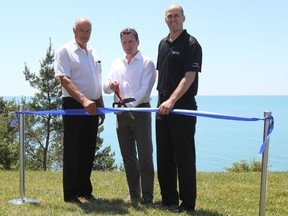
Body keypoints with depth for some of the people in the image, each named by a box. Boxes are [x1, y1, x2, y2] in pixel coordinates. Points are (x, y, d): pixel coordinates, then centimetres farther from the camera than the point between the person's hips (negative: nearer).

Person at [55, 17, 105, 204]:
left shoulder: (93, 53, 15)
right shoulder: (65, 51, -6)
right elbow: (64, 80, -17)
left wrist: (101, 107, 17)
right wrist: (83, 100, -28)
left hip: (92, 106, 7)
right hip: (74, 105, -6)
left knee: (88, 151, 11)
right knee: (73, 151, -1)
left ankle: (85, 190, 22)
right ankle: (70, 194, 8)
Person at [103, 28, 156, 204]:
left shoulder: (147, 63, -2)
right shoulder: (117, 64, 15)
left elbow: (145, 91, -11)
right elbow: (106, 88, 14)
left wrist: (128, 105, -20)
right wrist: (111, 85, -9)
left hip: (140, 111, -6)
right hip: (121, 113, 6)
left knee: (145, 155, -4)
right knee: (128, 155, 9)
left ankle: (148, 196, 0)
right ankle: (134, 194, 19)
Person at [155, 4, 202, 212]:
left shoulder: (191, 44, -7)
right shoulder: (163, 44, 15)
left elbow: (189, 77, -16)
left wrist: (172, 100, -25)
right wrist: (162, 100, 14)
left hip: (183, 107, -7)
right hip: (163, 106, 7)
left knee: (184, 156, -3)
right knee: (164, 156, 10)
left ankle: (188, 202, 7)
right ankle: (169, 198, 21)